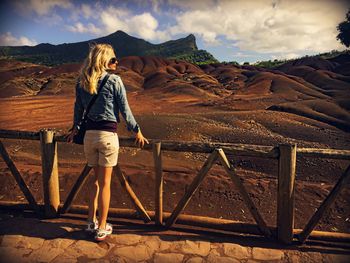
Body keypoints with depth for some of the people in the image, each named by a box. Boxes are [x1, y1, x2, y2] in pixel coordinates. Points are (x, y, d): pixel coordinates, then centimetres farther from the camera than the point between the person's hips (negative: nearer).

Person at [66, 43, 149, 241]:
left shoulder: (82, 83, 7)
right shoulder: (114, 80, -8)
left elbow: (78, 109, 16)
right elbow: (125, 110, -5)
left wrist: (75, 129, 30)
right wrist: (137, 131, 4)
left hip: (89, 134, 5)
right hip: (108, 135, -5)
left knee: (96, 178, 20)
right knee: (105, 182, 5)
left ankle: (92, 222, 29)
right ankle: (102, 228, 17)